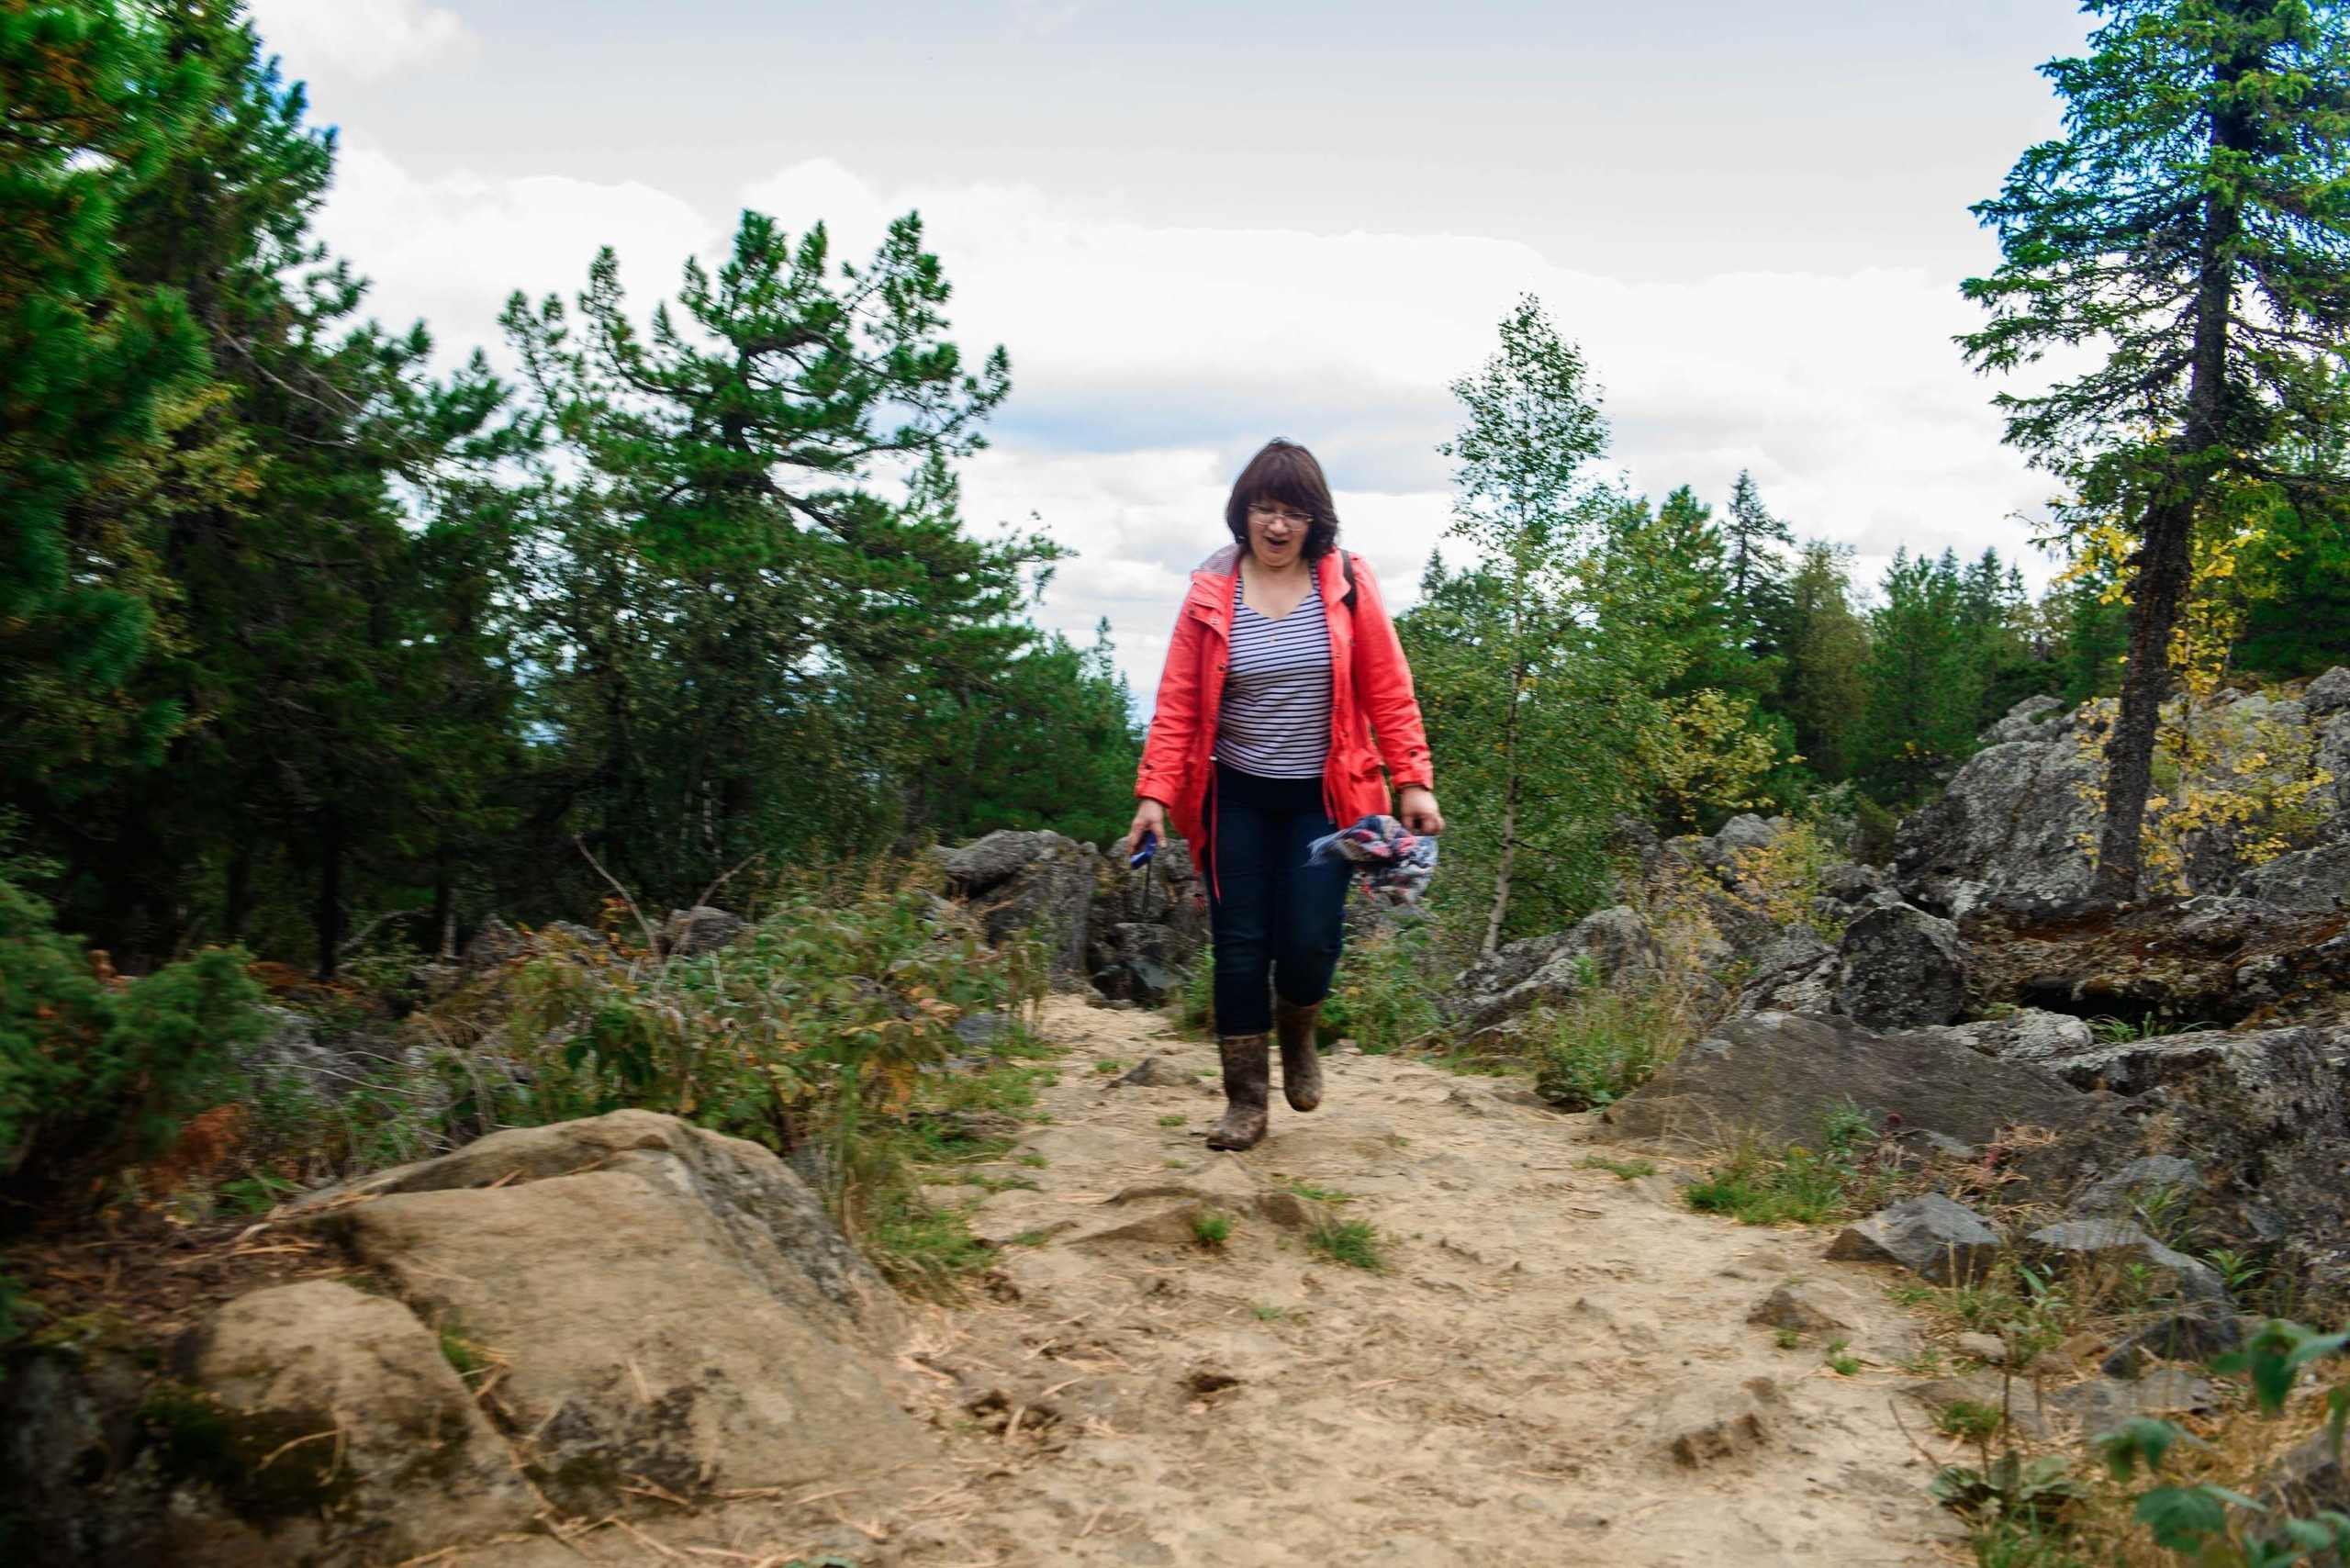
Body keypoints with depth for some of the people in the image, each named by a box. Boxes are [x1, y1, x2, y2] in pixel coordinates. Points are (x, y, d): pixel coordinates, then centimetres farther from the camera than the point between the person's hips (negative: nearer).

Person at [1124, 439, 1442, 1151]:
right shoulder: (1211, 592, -2)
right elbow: (1177, 703, -4)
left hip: (1323, 794, -1)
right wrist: (1154, 793, -12)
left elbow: (1388, 692, -2)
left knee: (1310, 942, -7)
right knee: (1239, 946, 1)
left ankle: (1296, 1036, 28)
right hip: (1237, 796, 1)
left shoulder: (1347, 585, -4)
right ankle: (1246, 1101, 15)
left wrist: (1413, 783, -8)